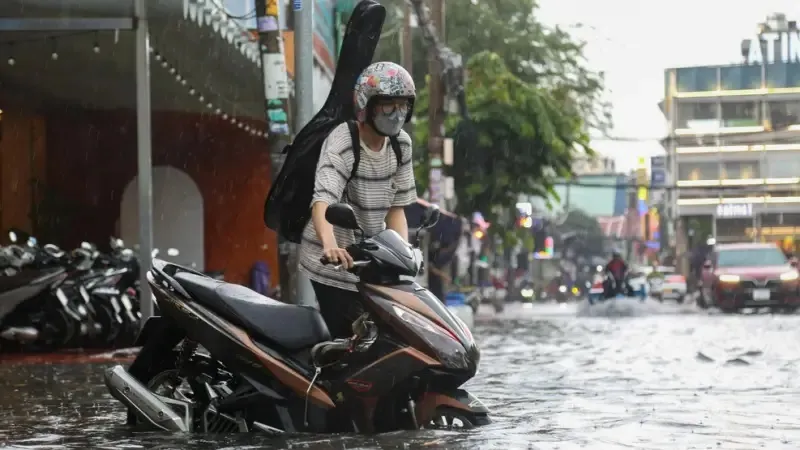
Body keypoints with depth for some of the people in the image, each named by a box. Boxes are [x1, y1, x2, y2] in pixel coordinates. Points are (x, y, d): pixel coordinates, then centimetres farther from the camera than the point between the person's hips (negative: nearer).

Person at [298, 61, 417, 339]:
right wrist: (329, 245, -52)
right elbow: (322, 201, -33)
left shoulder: (401, 144, 4)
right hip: (334, 265, -7)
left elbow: (396, 205, 8)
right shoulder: (341, 144, -18)